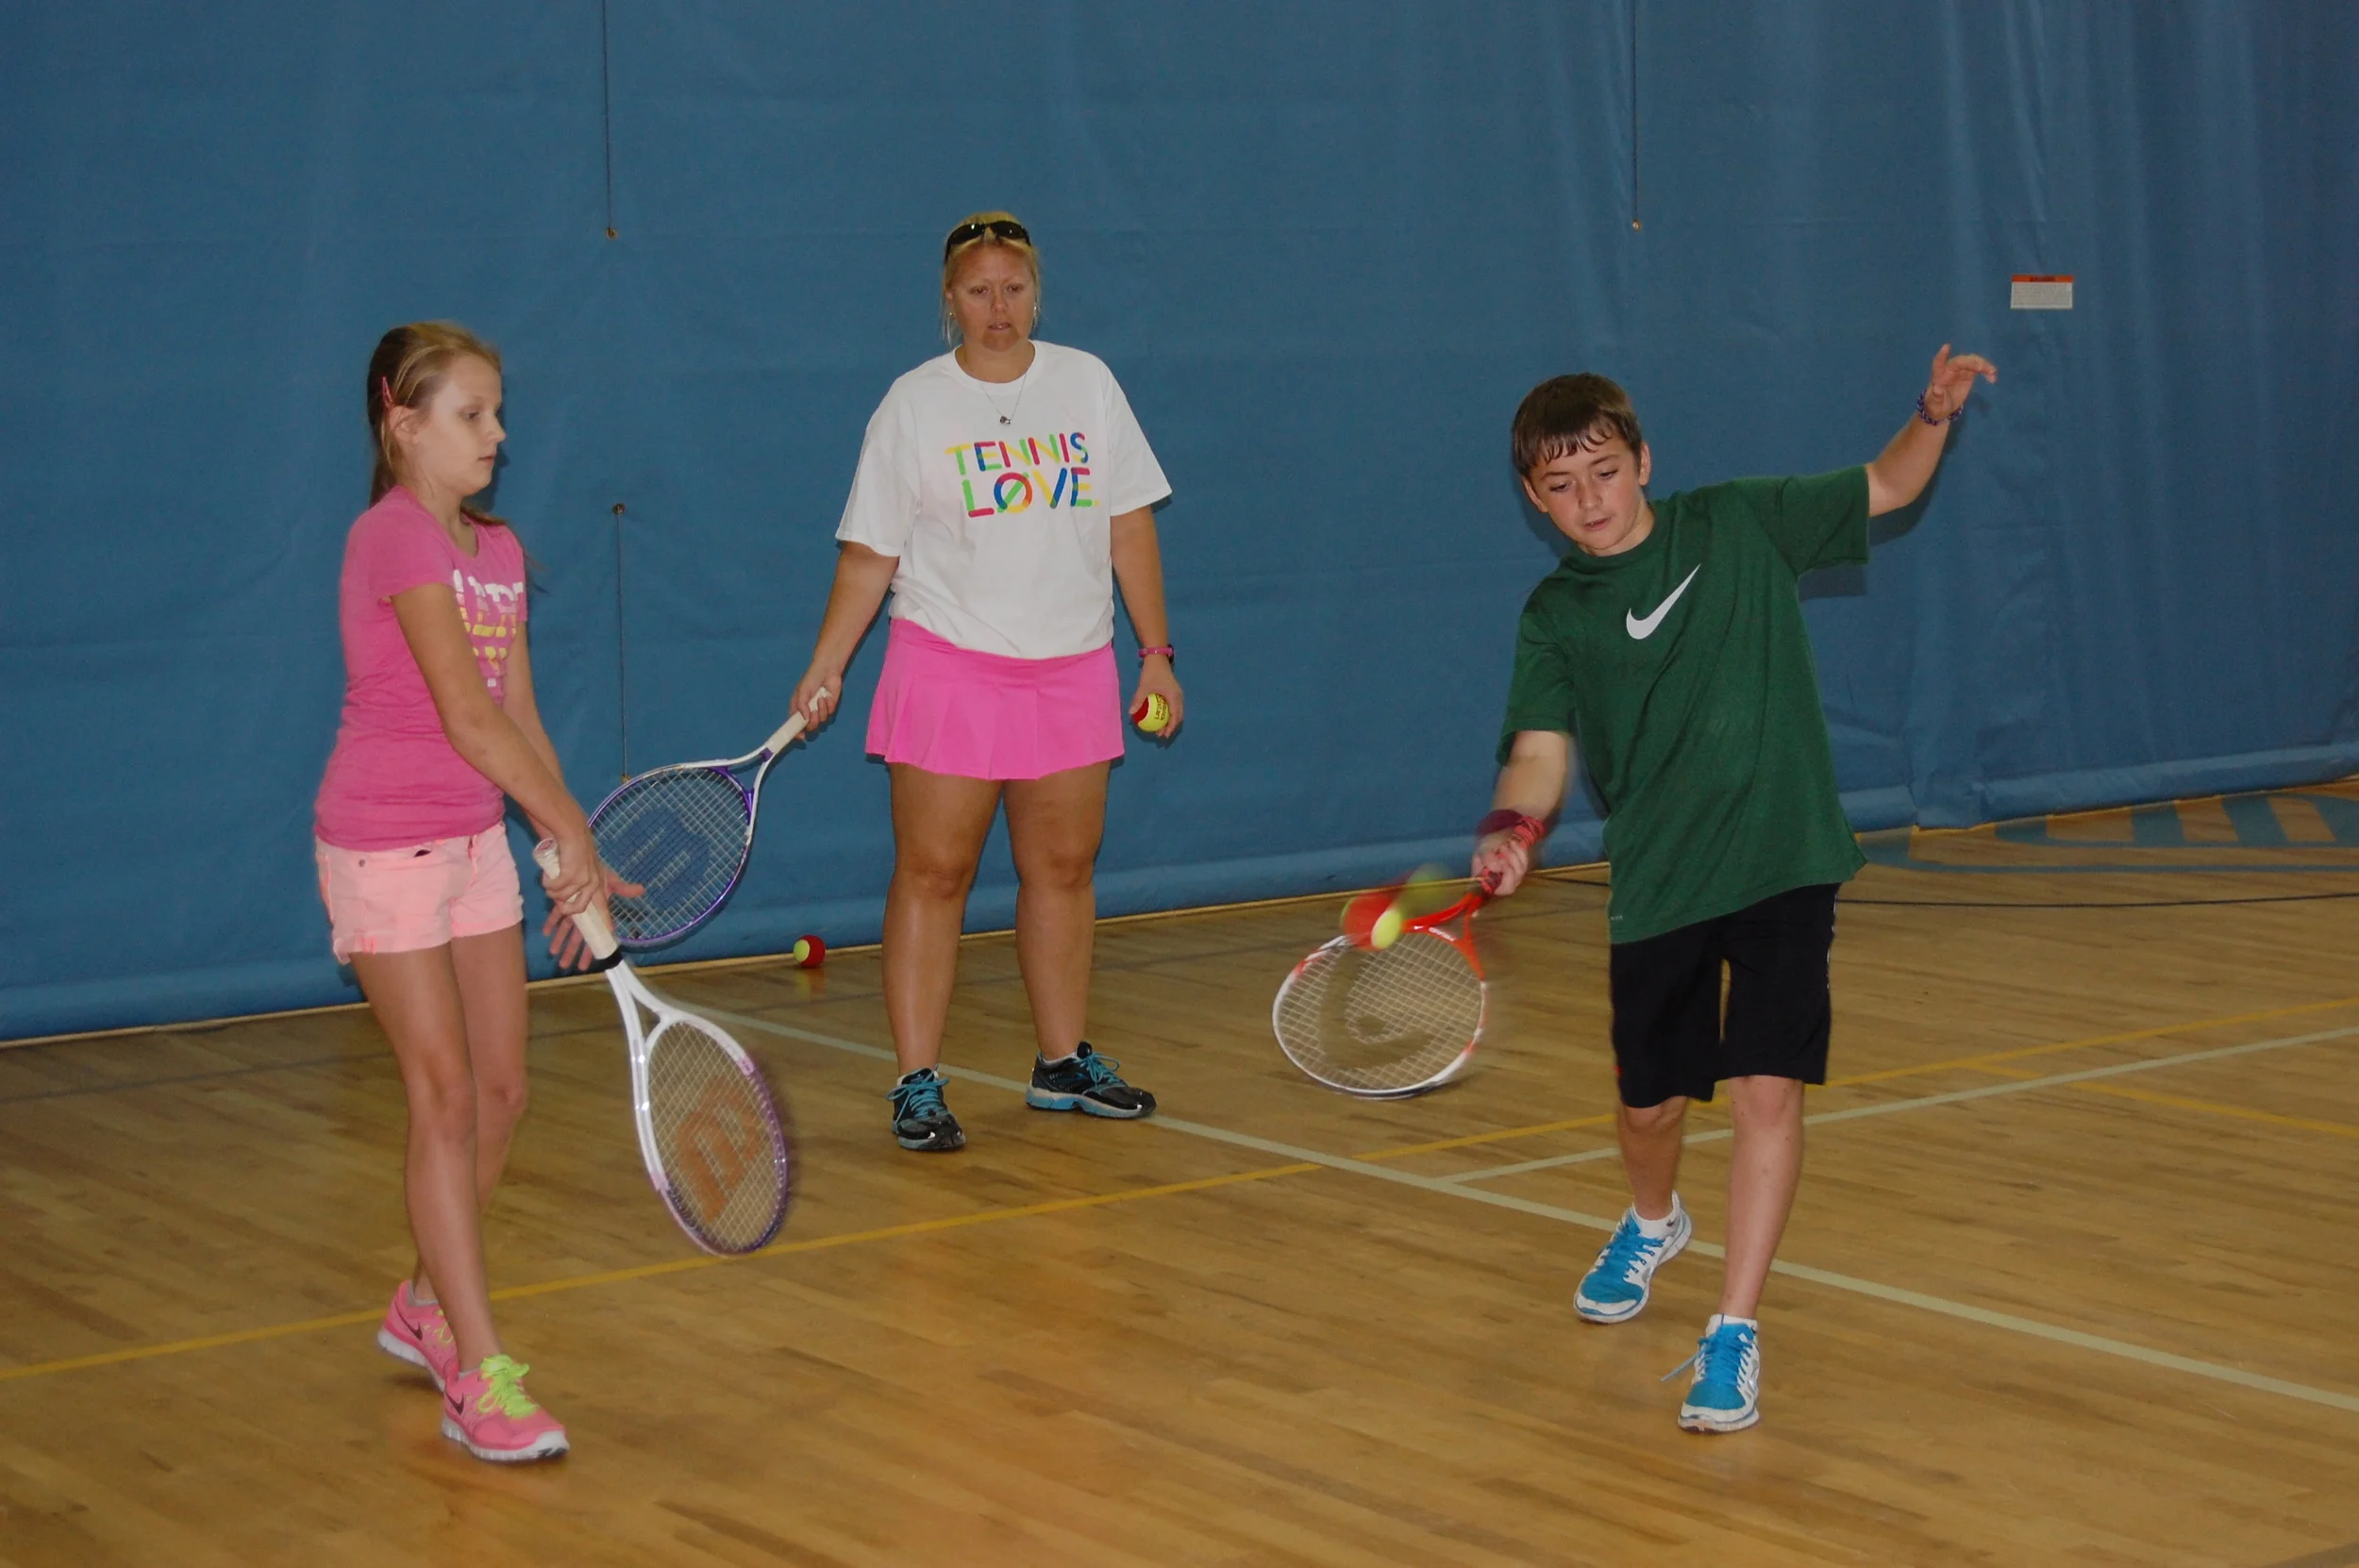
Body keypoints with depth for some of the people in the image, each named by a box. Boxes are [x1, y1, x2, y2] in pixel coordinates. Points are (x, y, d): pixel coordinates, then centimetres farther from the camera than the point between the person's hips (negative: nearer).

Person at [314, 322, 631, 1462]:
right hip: (384, 844, -8)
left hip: (475, 839, 8)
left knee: (501, 1091, 10)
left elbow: (519, 721, 9)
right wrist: (572, 831, -22)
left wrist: (568, 862, 3)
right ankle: (479, 1377, -5)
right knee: (446, 1094, -9)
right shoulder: (393, 537, -16)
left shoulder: (498, 550, 10)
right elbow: (468, 717, -23)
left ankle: (426, 1306, 30)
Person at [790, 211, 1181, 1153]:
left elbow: (1130, 527, 9)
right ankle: (917, 1085, 1)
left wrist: (1156, 653, 8)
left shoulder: (1087, 384, 5)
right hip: (948, 668, -3)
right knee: (932, 874, -3)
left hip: (1072, 671, 3)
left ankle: (1062, 1062, 23)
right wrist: (824, 670, -9)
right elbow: (869, 556, -1)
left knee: (1064, 869, 10)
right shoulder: (912, 405, -2)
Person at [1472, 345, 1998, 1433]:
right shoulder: (1555, 619, 1)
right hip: (1656, 884, 2)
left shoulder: (1739, 525, 1)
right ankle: (1653, 1223, 49)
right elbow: (1541, 751, -9)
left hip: (1782, 863, -2)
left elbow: (1886, 488, 10)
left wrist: (1935, 414, -8)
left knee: (1766, 1091, -14)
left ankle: (1735, 1332, -7)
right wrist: (1512, 830, -30)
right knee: (1649, 1105, 13)